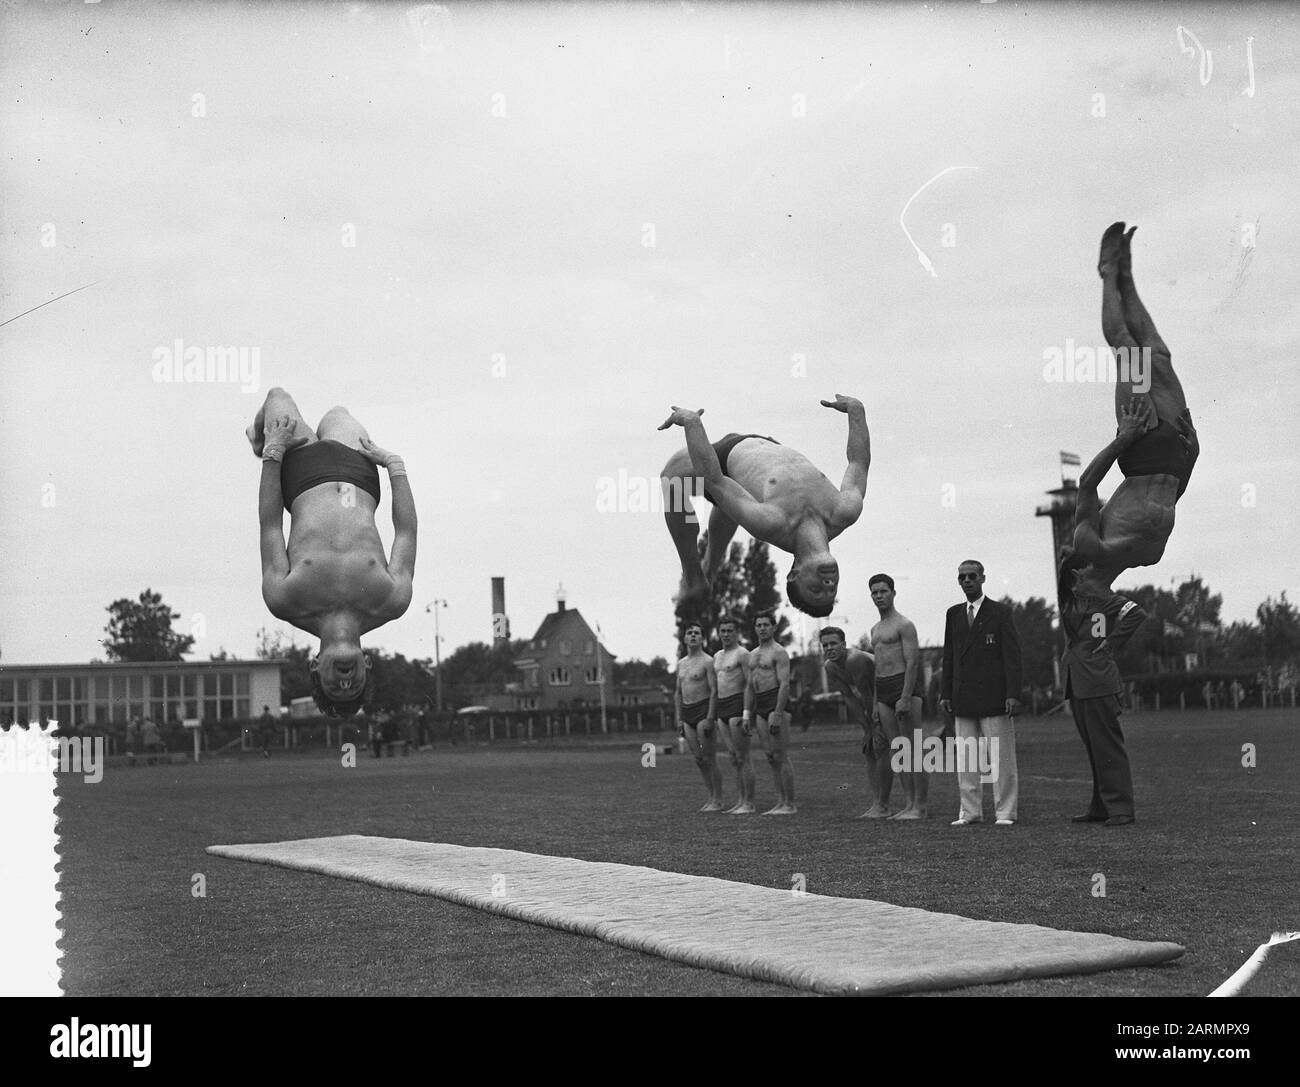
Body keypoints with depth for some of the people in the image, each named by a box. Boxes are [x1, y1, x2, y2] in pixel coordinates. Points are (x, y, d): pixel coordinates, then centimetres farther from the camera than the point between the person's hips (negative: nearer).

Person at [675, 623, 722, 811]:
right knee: (699, 760, 7)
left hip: (703, 711, -7)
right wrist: (679, 719, 12)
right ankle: (711, 798, 14)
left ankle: (717, 801, 0)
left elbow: (714, 691, -12)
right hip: (687, 714, 7)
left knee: (709, 759, -6)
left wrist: (709, 718, -19)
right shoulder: (681, 664, 15)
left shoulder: (708, 662, -7)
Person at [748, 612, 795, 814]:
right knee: (770, 757, 7)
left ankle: (790, 804, -4)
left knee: (781, 756, -8)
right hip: (759, 707, 8)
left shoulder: (779, 653, -7)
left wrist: (777, 713, -22)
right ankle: (780, 802, 11)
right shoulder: (752, 654, 18)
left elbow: (785, 684, -14)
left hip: (775, 703, -8)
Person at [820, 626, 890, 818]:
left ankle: (882, 806, -16)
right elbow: (848, 698, -4)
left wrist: (874, 725, -17)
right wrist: (866, 728, -7)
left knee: (880, 748, -16)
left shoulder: (856, 660, -31)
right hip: (873, 700, 9)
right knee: (869, 752, 4)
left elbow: (866, 696, -25)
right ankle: (872, 804, 4)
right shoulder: (829, 666, -5)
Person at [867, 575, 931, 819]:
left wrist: (905, 698, -21)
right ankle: (908, 804, 8)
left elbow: (912, 662, -14)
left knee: (913, 750, -6)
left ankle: (922, 806, -5)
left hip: (904, 687, -8)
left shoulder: (904, 625, -6)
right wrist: (875, 704, 17)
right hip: (883, 692, 8)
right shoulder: (875, 629, 20)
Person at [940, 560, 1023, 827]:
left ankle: (1006, 811, 3)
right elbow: (949, 656, 15)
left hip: (993, 696, -4)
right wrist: (946, 693, 9)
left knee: (1001, 756, -2)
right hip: (963, 700, 4)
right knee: (966, 757, 5)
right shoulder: (954, 614, 14)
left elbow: (1012, 655, -4)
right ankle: (970, 811, 10)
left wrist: (1013, 694, -12)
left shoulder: (1000, 613, 1)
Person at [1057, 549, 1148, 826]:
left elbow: (1136, 614, -14)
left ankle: (1120, 808, -4)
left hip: (1098, 682, -8)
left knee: (1107, 746, -6)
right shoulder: (1070, 601, 15)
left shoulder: (1103, 597, -7)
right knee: (1092, 748, 12)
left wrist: (1111, 643, -9)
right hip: (1076, 684, 8)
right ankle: (1100, 807, 17)